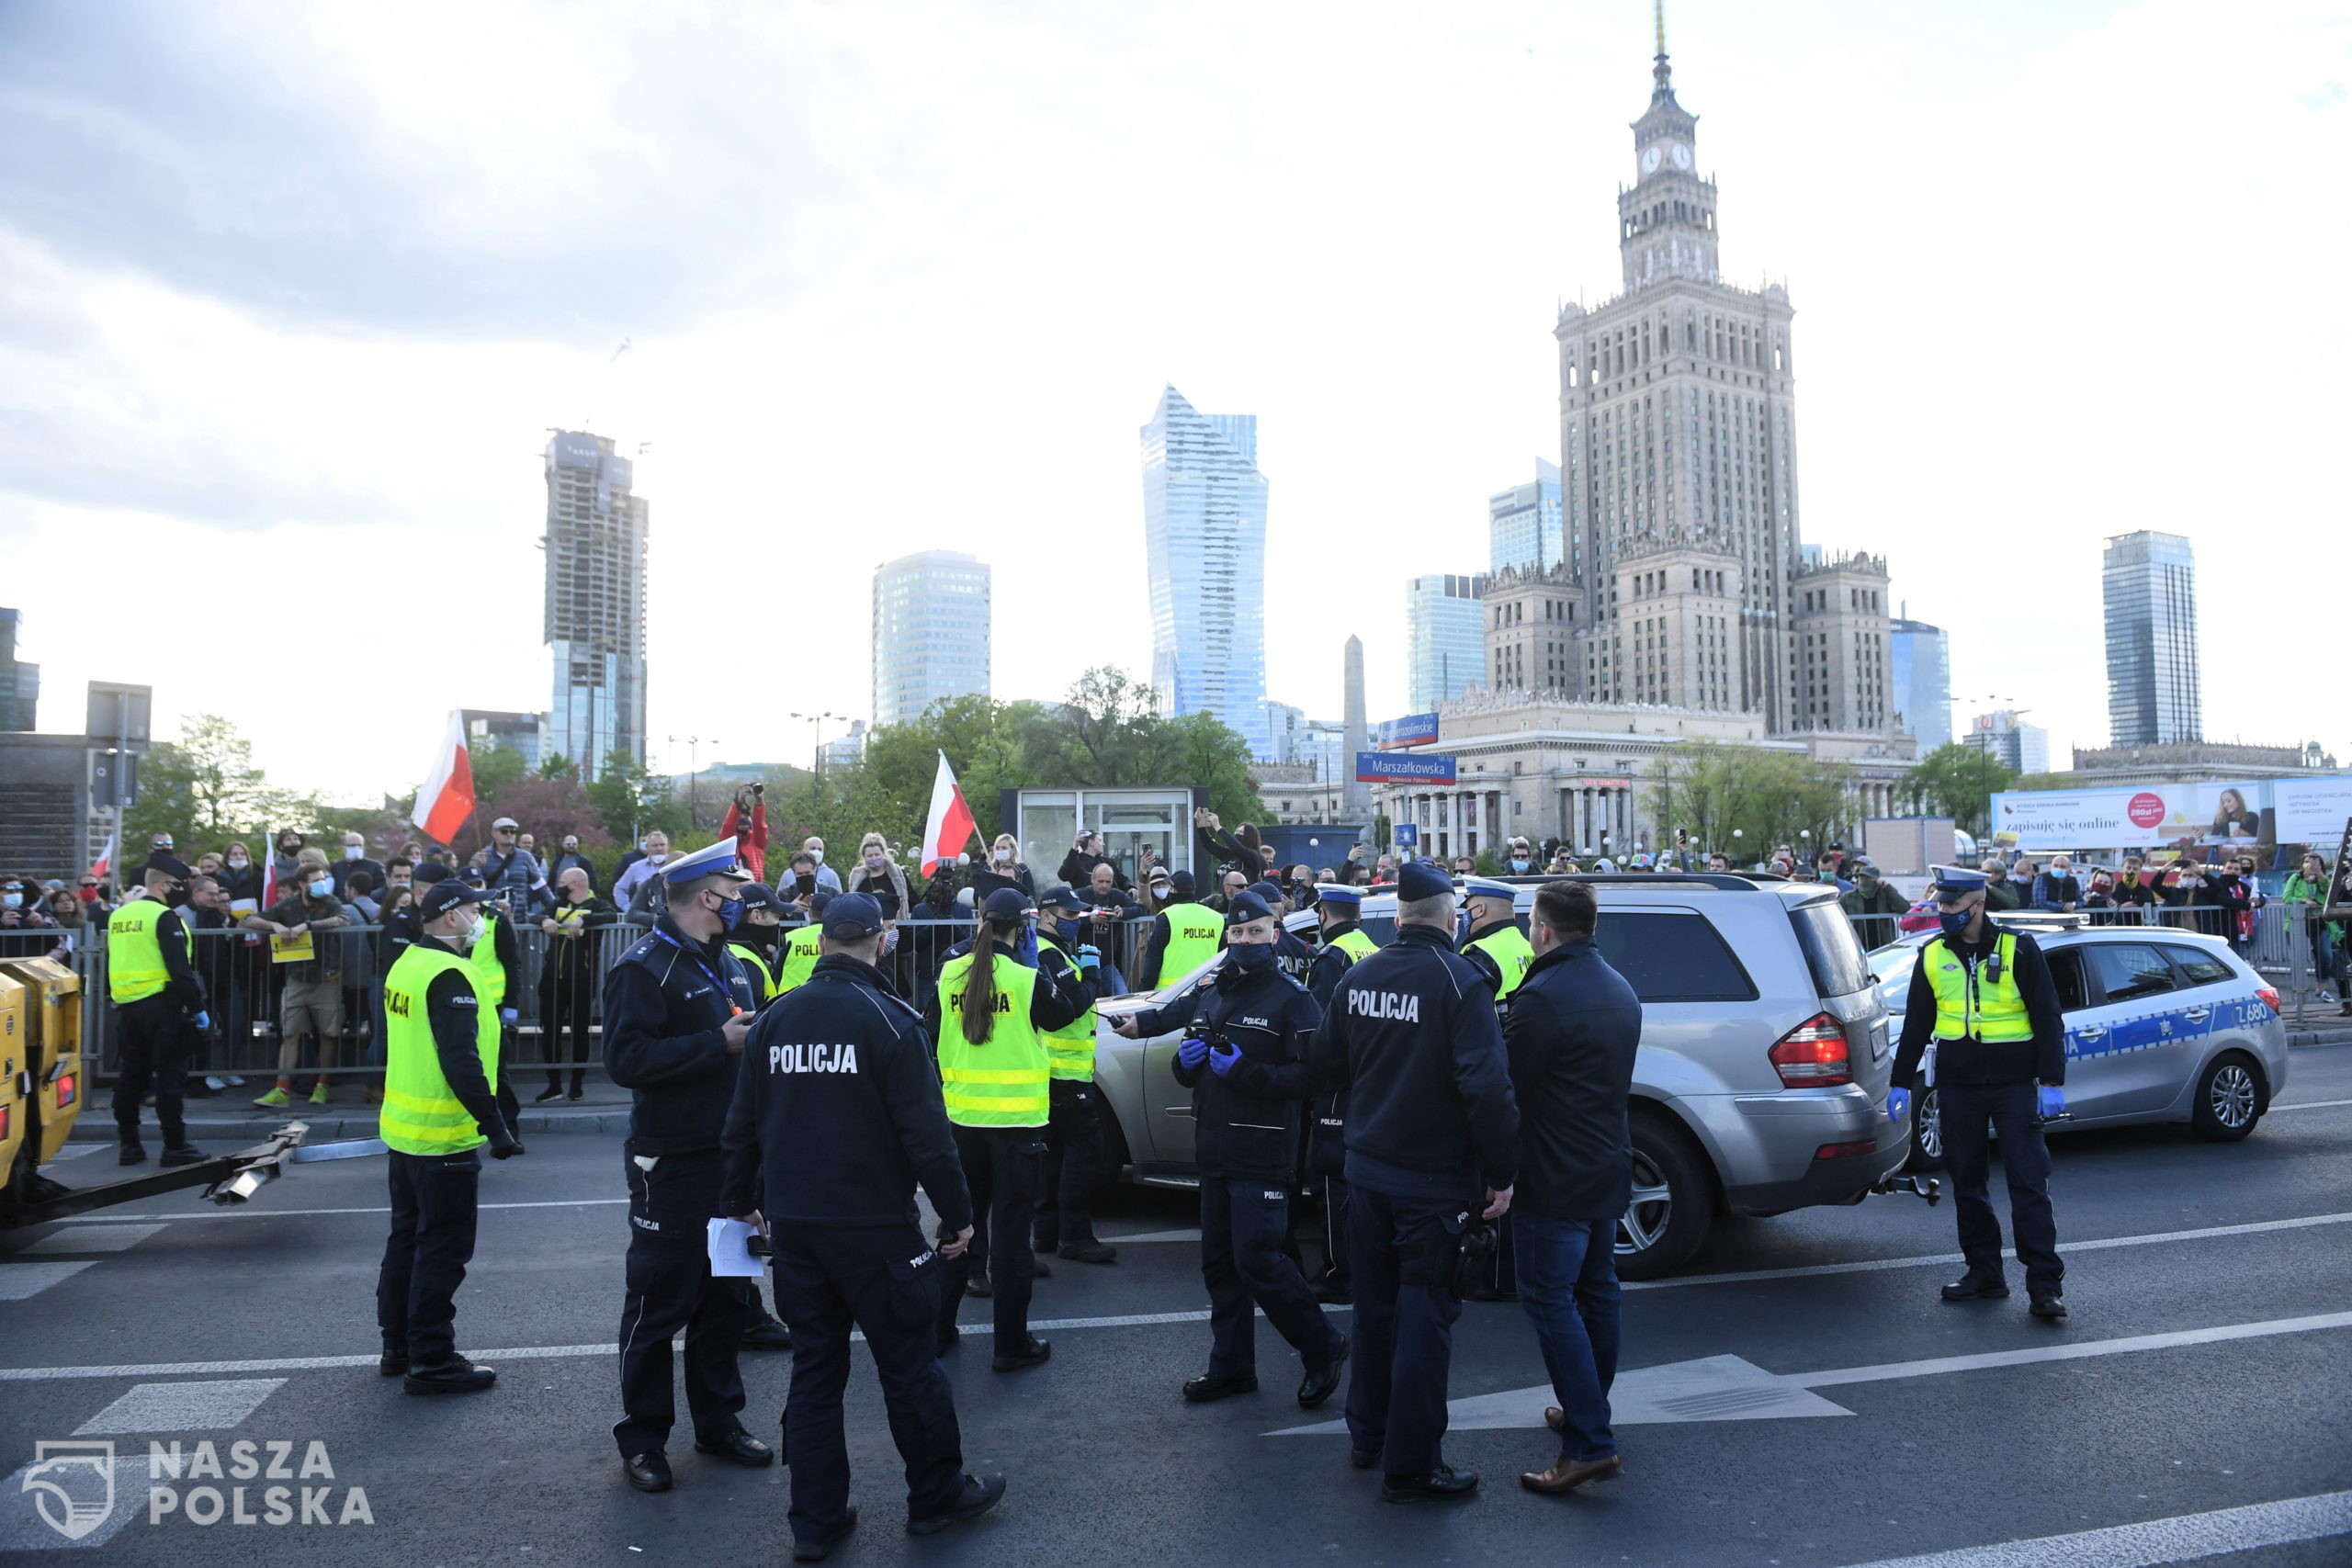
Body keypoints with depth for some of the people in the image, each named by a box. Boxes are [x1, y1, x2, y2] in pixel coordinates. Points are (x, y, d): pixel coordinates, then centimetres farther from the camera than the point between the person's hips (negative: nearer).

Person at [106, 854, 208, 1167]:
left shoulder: (118, 916, 13)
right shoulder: (164, 917, -13)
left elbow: (113, 965, 20)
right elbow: (180, 969, -18)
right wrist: (198, 1007, -14)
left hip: (127, 1006, 8)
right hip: (161, 1005, -8)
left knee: (131, 1075, 13)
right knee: (170, 1076, -3)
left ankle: (129, 1144, 18)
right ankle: (175, 1146, 0)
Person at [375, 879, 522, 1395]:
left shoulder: (407, 964, 9)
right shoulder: (448, 977, -20)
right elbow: (461, 1062, -26)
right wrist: (494, 1126, -22)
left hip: (402, 1129, 10)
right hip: (443, 1138, -10)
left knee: (407, 1237, 18)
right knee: (443, 1250, -1)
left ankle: (397, 1346, 29)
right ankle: (431, 1361, 6)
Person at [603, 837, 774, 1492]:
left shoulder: (727, 962, 13)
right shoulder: (646, 966, -14)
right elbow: (626, 1059, -25)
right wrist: (719, 1043, -25)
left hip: (729, 1159, 8)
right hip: (671, 1163, -8)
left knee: (724, 1296, 15)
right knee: (660, 1302, 3)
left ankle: (718, 1421, 29)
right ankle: (642, 1438, 18)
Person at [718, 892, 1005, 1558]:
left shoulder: (774, 1019, 4)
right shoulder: (889, 1020, -13)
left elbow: (743, 1123, 9)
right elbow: (925, 1131, -16)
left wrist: (743, 1199, 22)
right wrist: (957, 1214, -7)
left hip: (794, 1225, 5)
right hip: (875, 1227, -5)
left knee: (814, 1367, 13)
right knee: (909, 1362, 9)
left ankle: (816, 1520, 18)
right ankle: (938, 1495, 22)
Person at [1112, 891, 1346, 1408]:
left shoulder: (1292, 998, -7)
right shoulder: (1210, 994, 15)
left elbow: (1309, 1076, -16)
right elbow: (1187, 1074, 23)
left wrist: (1245, 1071, -24)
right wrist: (1187, 1060, -1)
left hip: (1262, 1157, -7)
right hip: (1214, 1153, 7)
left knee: (1257, 1260, -9)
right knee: (1220, 1263, 12)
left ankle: (1322, 1348, 11)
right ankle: (1231, 1366, 25)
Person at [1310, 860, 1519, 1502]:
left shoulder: (1359, 976, 3)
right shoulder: (1458, 981, -16)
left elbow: (1327, 1067, 11)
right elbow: (1486, 1086, -23)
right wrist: (1502, 1172, -16)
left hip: (1367, 1167, 6)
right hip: (1433, 1178, -6)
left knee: (1376, 1304, 19)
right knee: (1424, 1316, 3)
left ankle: (1367, 1435, 32)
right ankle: (1410, 1465, 10)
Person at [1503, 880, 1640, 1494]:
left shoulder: (1543, 996, -21)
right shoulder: (1620, 990, 10)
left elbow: (1505, 1082, -18)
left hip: (1554, 1177, -9)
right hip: (1608, 1169, 9)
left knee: (1550, 1300, -4)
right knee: (1595, 1290, 19)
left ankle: (1590, 1443, -6)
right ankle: (1588, 1412, 33)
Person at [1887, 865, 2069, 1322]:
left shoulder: (2017, 949, -5)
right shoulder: (1932, 956, 6)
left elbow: (2048, 1018, -3)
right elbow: (1916, 1025, 13)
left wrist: (2052, 1082, -9)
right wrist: (1900, 1083, 11)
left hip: (2014, 1084, -4)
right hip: (1957, 1087, 4)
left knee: (2028, 1184, -3)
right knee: (1967, 1184, 9)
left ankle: (2044, 1284, 1)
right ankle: (1984, 1274, 19)